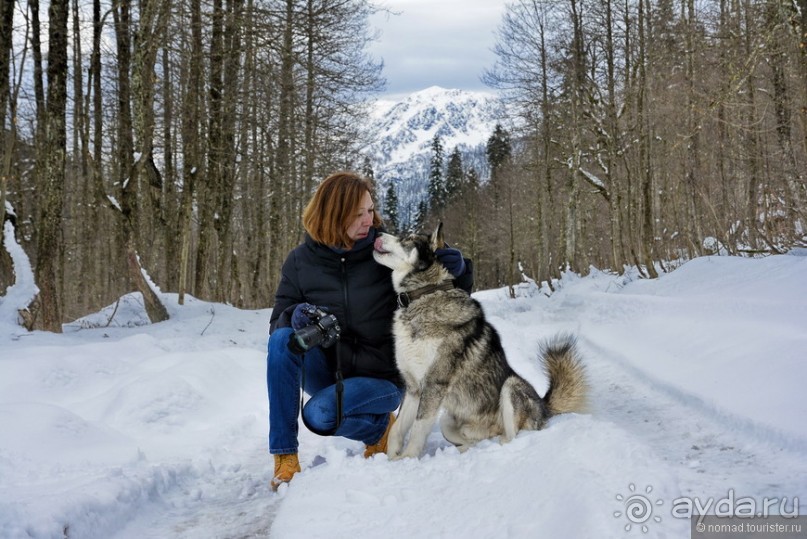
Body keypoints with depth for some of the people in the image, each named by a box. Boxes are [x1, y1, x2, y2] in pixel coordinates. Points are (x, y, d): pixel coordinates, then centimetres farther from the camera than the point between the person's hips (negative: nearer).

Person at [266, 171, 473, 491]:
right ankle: (285, 456, -19)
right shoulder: (301, 261, -5)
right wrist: (295, 316, -25)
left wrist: (458, 269, -26)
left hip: (380, 377, -3)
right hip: (327, 370, 3)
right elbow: (277, 323, -1)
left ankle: (380, 426, 4)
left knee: (318, 413, -30)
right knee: (283, 339, -25)